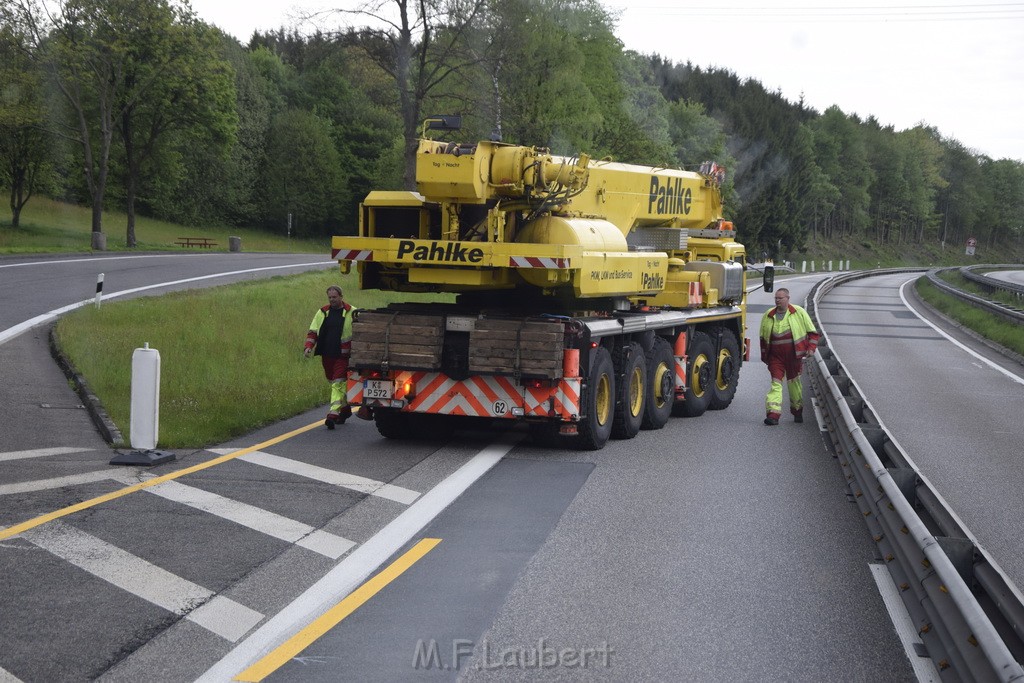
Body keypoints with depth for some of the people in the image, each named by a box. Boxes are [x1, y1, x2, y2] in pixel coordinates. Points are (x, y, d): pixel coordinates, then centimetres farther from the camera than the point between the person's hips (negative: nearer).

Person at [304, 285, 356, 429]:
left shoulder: (351, 313, -1)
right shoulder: (322, 312, 9)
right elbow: (313, 331, 11)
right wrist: (309, 346, -5)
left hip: (343, 356, -5)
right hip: (326, 355, 5)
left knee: (338, 384, -12)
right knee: (334, 383, 15)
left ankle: (333, 414, -17)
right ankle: (345, 409, 33)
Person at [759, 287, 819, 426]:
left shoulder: (799, 313, -1)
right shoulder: (768, 316, 6)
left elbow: (812, 332, 5)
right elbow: (763, 337, 16)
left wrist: (811, 348, -7)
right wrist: (764, 356, 14)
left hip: (793, 356, -1)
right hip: (775, 357, 1)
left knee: (794, 383, 12)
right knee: (776, 383, -10)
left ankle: (797, 411, 31)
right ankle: (773, 414, -17)